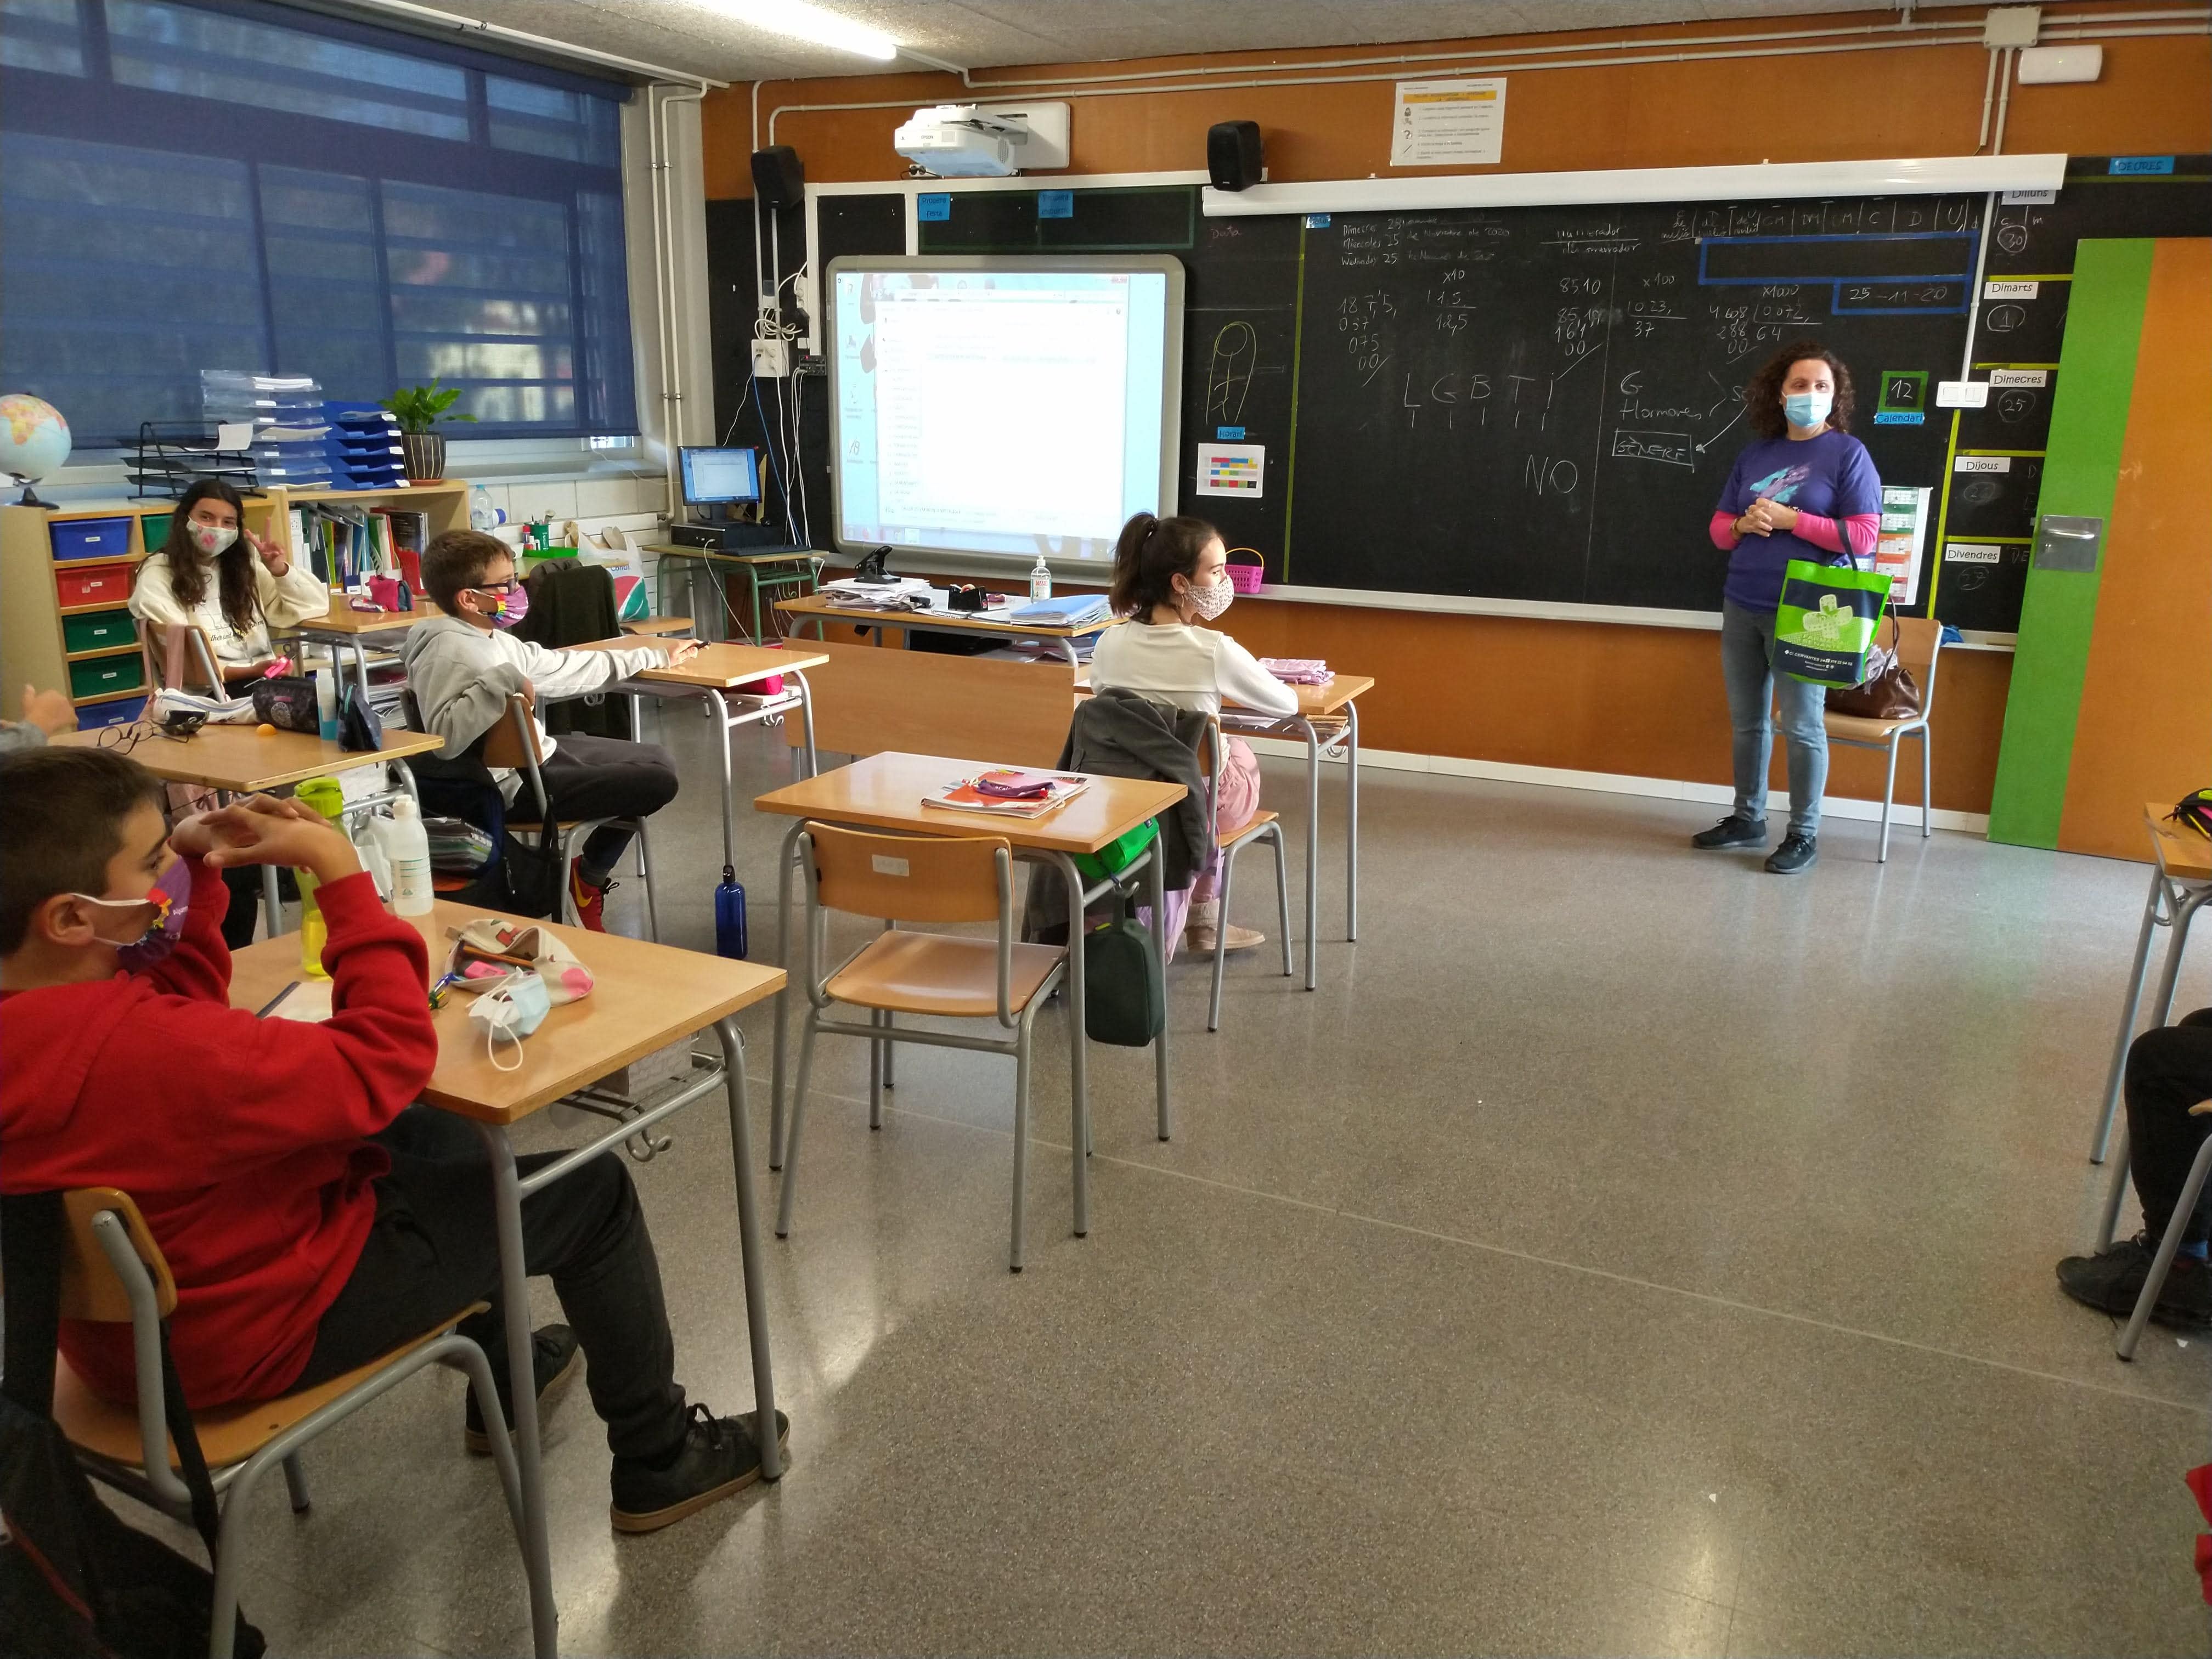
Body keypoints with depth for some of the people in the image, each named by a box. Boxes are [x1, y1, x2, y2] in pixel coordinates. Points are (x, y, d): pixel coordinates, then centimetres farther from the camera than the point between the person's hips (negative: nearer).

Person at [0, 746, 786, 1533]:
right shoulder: (136, 1052, -39)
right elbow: (386, 1059, -32)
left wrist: (190, 865, -6)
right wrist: (343, 875, -26)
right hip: (262, 1327, -9)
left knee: (431, 1138, 29)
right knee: (592, 1191, 3)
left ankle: (499, 1377, 44)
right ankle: (658, 1463, 23)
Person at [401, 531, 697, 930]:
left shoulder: (495, 639, 10)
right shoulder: (448, 652, -20)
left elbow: (571, 668, 18)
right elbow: (444, 736, -32)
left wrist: (656, 654, 24)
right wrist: (502, 681, -32)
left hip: (541, 755, 11)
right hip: (517, 785, -11)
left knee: (657, 759, 21)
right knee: (658, 782, -12)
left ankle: (590, 868, 25)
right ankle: (589, 875, 13)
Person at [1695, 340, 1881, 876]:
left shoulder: (1847, 453, -4)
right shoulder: (1755, 454, 11)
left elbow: (1863, 536, -10)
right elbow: (1719, 527, 14)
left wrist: (1789, 518, -15)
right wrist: (1744, 525, -8)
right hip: (1741, 608, 6)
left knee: (1802, 726, -3)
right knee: (1747, 721, 12)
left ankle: (1804, 834, 6)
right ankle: (1747, 817, 24)